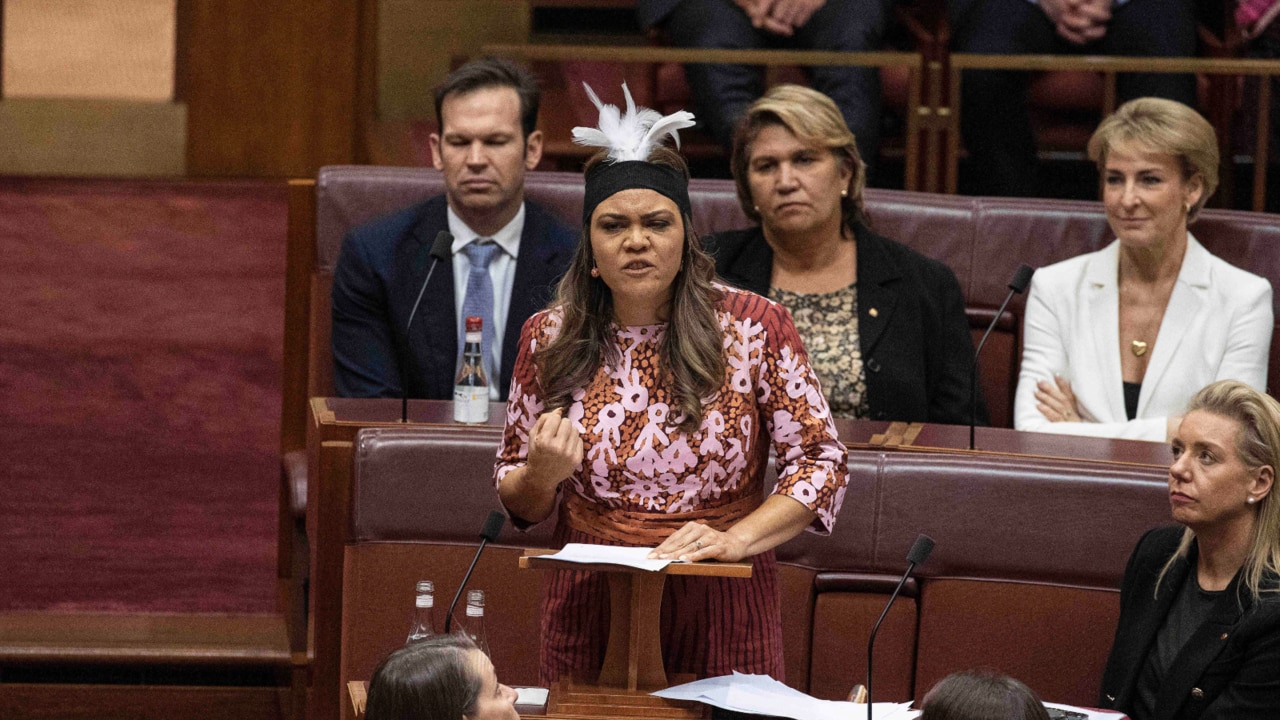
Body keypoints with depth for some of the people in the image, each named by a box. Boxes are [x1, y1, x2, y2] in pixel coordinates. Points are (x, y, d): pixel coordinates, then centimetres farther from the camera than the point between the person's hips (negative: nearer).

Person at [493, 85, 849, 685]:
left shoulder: (753, 326, -5)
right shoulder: (549, 337, 0)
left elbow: (822, 462, -4)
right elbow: (518, 501, 8)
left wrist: (736, 538, -17)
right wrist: (543, 475, -15)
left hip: (720, 608, -1)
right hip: (589, 606, 1)